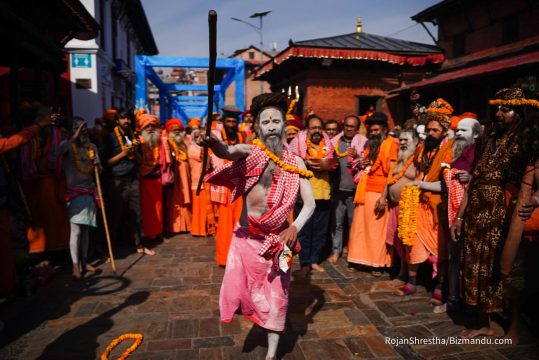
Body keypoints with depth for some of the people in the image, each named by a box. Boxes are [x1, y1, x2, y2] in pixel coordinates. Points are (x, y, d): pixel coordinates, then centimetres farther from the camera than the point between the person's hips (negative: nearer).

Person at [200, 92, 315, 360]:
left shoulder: (294, 162, -2)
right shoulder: (249, 152, -5)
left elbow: (309, 203, -5)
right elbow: (227, 152, -28)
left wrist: (295, 227, -23)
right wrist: (213, 143, -51)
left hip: (278, 238, 1)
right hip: (245, 237, 0)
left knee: (275, 296, 10)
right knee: (238, 289, 4)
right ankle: (254, 310, 39)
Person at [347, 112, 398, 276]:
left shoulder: (391, 144, -5)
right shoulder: (370, 144, 19)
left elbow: (391, 173, -12)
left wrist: (384, 196, -18)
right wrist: (361, 165, 3)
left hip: (380, 193, -7)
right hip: (365, 191, 7)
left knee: (377, 229, 0)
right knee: (359, 227, 8)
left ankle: (377, 264, 10)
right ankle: (356, 259, 17)